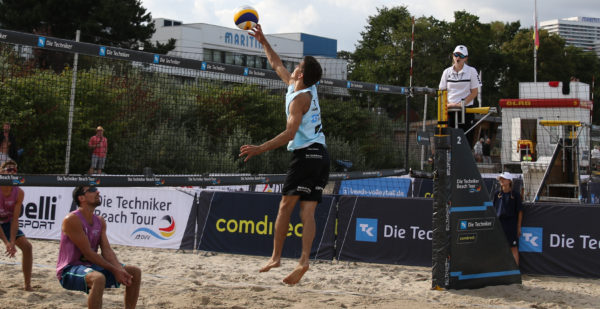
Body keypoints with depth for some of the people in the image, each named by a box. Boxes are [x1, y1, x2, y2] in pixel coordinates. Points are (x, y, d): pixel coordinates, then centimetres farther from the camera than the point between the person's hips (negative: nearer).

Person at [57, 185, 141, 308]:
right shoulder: (72, 220, -17)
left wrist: (119, 269, -18)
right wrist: (114, 270, -21)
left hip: (90, 266, 9)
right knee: (98, 278, -40)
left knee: (135, 272, 1)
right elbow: (88, 253, -21)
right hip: (69, 270, -8)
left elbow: (107, 250, 0)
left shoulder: (100, 221, 8)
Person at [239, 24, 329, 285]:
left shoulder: (299, 98, -10)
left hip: (305, 155, -8)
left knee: (286, 205, -3)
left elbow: (290, 134, -20)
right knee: (307, 212, -1)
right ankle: (304, 260, -12)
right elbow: (277, 65, 30)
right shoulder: (307, 89, 16)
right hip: (321, 155, 8)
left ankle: (276, 257, -3)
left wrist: (260, 149, -23)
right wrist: (263, 41, 35)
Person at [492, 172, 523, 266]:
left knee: (513, 247, -2)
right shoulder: (497, 194, 7)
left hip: (511, 223, -3)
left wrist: (519, 226, -2)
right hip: (499, 222, 3)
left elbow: (520, 211, 0)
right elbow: (493, 209, 12)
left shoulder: (515, 194, -2)